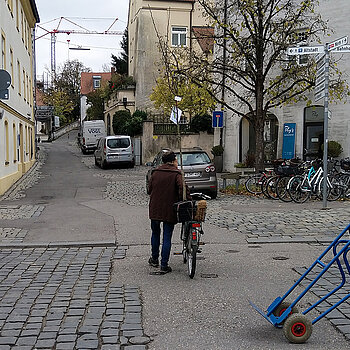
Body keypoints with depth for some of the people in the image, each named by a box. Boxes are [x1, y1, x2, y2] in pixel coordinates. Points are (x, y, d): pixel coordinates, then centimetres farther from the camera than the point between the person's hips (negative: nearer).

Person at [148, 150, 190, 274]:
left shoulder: (155, 172, 5)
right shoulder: (176, 173, -8)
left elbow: (149, 189, 9)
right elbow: (182, 187, -22)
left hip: (155, 209, 4)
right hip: (169, 210, -4)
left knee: (155, 234, 22)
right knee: (167, 238, 3)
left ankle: (154, 259, 33)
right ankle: (164, 265, 3)